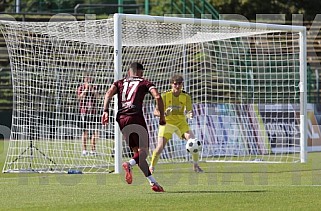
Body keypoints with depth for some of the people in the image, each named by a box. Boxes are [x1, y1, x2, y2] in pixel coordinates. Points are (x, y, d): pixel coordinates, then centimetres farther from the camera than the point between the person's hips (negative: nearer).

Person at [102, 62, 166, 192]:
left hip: (121, 119, 5)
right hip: (136, 118, -5)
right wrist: (162, 116, 5)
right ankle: (129, 164, -37)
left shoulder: (120, 83, 23)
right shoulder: (144, 83, 13)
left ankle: (153, 182, 8)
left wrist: (105, 111, -3)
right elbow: (157, 97, -2)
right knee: (143, 151, -6)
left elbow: (109, 93, 4)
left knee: (137, 151, 11)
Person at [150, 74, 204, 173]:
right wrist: (163, 114, -35)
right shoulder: (165, 95, -11)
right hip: (167, 122, -2)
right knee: (160, 147, -13)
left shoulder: (186, 97, -5)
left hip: (181, 123, 2)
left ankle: (196, 166, -2)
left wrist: (189, 114, -33)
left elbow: (189, 111, -8)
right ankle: (151, 167, 10)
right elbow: (155, 111, -12)